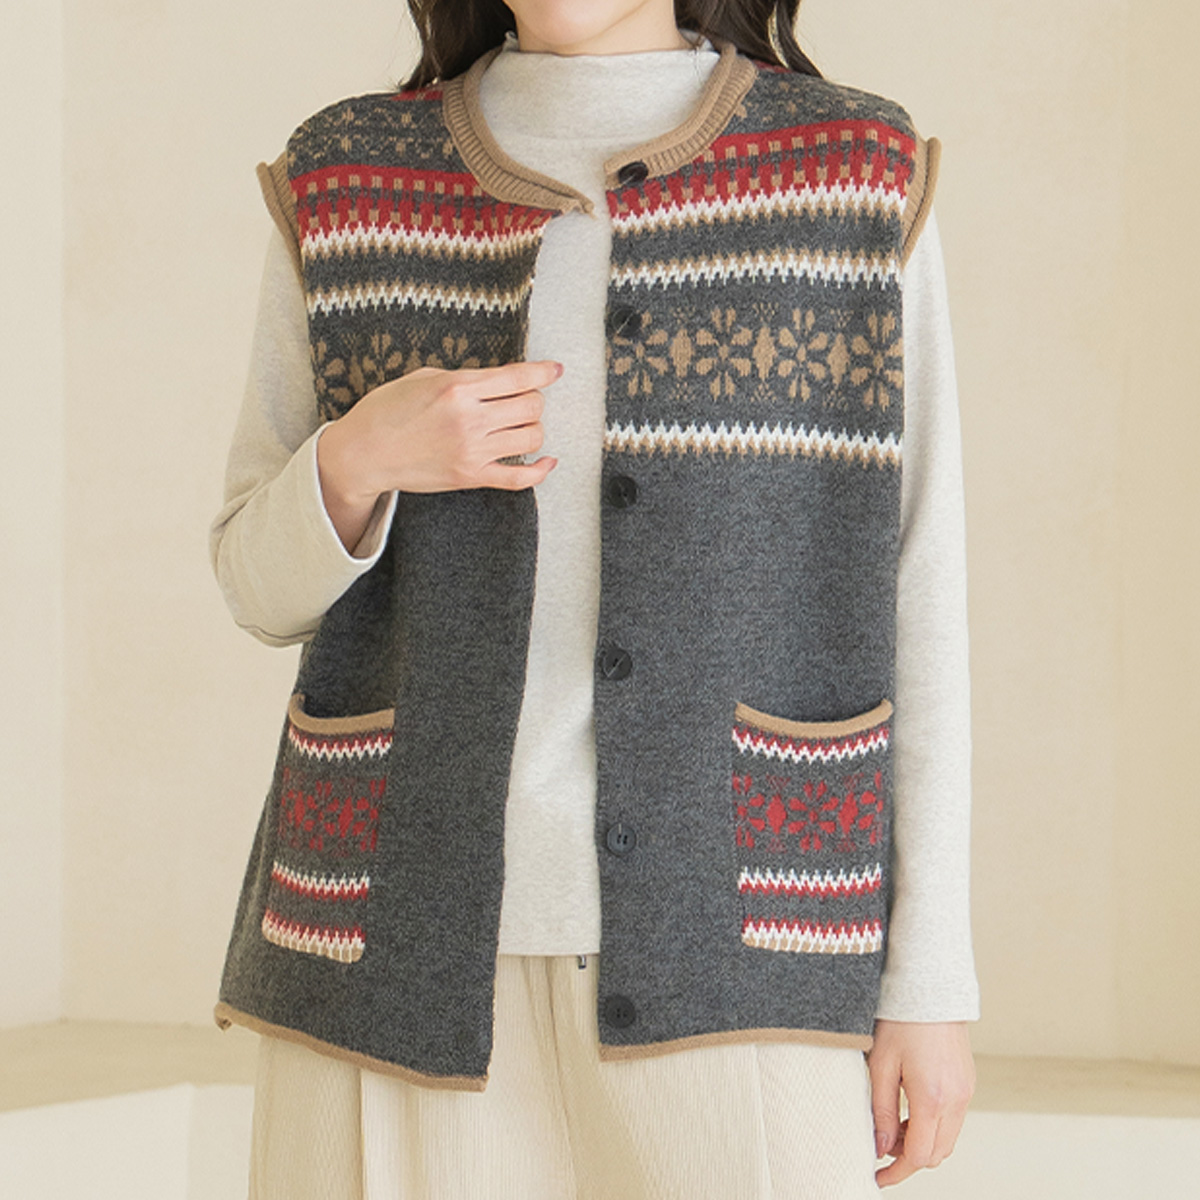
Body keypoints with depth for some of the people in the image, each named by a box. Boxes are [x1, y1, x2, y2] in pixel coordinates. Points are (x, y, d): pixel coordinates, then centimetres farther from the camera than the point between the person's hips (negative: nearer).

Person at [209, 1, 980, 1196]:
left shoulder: (858, 182, 2)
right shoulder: (353, 186, 6)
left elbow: (911, 596, 2)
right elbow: (267, 583, 10)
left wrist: (934, 984, -1)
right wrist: (361, 457, -13)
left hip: (722, 938, -1)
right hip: (415, 934, 1)